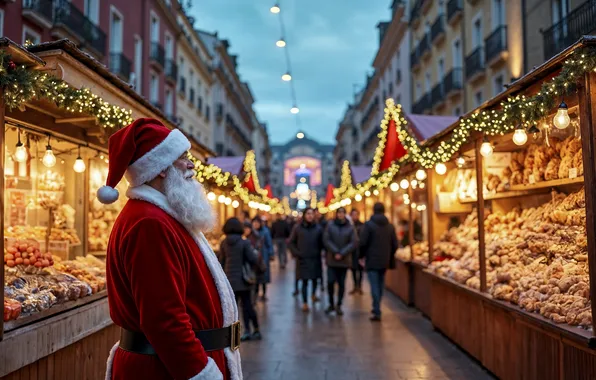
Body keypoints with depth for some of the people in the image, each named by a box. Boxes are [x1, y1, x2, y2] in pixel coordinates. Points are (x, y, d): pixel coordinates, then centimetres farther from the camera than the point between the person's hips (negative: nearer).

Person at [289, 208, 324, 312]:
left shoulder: (318, 228, 2)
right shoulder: (297, 228, -1)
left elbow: (321, 243, 7)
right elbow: (291, 242, 4)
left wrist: (318, 252, -2)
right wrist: (296, 253, -5)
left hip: (315, 259, 2)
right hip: (302, 259, -2)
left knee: (314, 279, 14)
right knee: (305, 281, -3)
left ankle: (313, 294, 43)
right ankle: (305, 303, 4)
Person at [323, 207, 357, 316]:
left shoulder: (350, 227, 1)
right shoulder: (330, 225, 1)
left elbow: (354, 243, -4)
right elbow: (326, 240, -5)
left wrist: (342, 253, -13)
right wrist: (335, 252, -13)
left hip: (345, 260, 0)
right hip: (332, 259, 0)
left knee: (341, 283, 4)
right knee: (330, 281, -5)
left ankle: (338, 305, 16)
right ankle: (331, 304, 14)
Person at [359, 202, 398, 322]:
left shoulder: (368, 225, -8)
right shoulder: (390, 226, 6)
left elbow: (363, 243, -12)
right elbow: (395, 245, 7)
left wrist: (361, 256, 2)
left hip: (372, 260, -5)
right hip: (384, 261, 5)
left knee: (374, 286, -4)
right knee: (380, 285, 16)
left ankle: (377, 312, -7)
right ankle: (376, 308, 26)